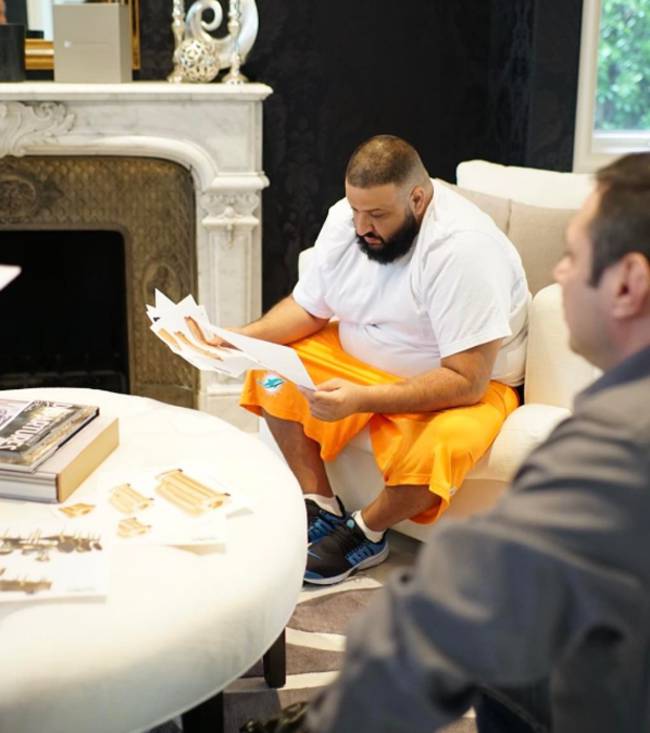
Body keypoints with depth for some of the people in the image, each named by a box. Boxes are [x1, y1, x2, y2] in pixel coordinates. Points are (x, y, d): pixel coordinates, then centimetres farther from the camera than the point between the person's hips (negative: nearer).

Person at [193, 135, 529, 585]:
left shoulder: (464, 249, -30)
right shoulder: (347, 218, -9)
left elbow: (466, 380, -32)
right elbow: (309, 308, 4)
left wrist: (362, 400, -40)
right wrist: (244, 338, -15)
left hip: (469, 384, -6)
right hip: (363, 358, 7)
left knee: (438, 450, -36)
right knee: (273, 371, -9)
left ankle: (365, 533, -4)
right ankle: (322, 510, -1)